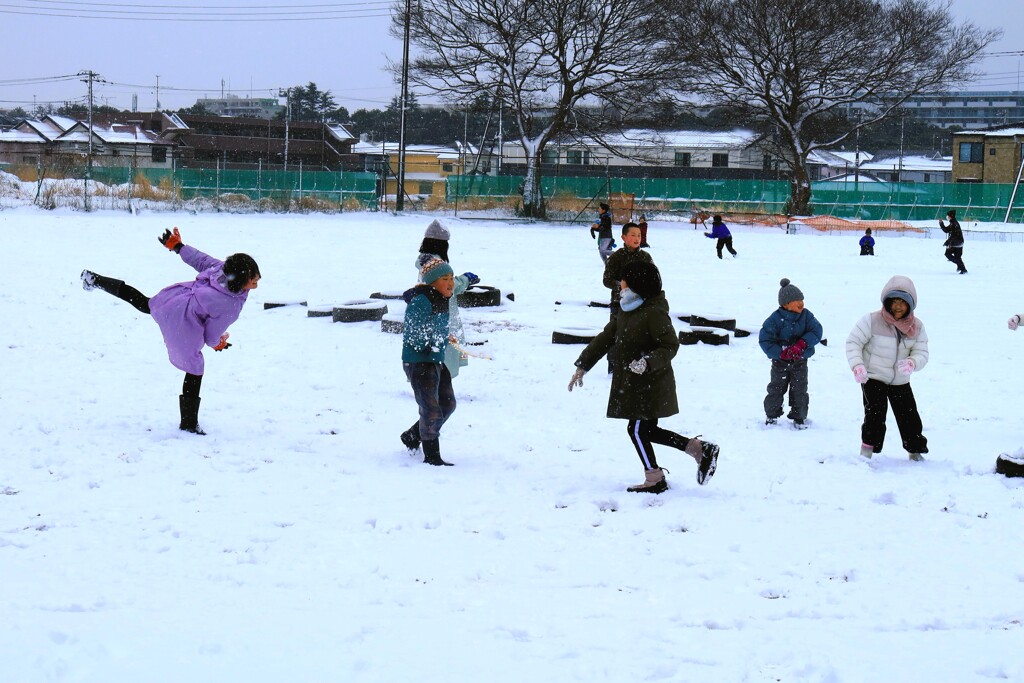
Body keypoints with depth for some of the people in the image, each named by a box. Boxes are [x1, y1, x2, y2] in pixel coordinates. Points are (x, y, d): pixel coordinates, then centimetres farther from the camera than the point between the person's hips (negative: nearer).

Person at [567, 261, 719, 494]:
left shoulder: (654, 313, -17)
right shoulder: (627, 311, 10)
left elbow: (670, 346, -20)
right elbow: (606, 337, 14)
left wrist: (648, 362, -35)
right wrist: (582, 366, 13)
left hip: (650, 385, -9)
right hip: (632, 385, 9)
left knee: (638, 429, -2)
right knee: (647, 431, 13)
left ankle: (654, 480, 13)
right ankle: (700, 449, 21)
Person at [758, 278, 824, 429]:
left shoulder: (806, 315, -7)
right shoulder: (775, 319, -17)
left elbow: (816, 331, -14)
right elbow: (765, 340, -17)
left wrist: (801, 344, -28)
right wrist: (782, 353, -26)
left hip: (800, 361, 2)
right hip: (780, 362, -2)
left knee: (799, 390, 5)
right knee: (776, 388, 7)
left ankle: (799, 417, 20)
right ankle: (771, 415, 25)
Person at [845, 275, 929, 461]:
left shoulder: (916, 326, -4)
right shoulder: (872, 321, -17)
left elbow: (922, 353, -6)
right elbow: (853, 342, -12)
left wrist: (912, 363, -30)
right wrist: (857, 365, -28)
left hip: (900, 381, 4)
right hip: (873, 378, -4)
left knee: (909, 417, 7)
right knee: (875, 413, -18)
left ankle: (915, 450, 26)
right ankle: (867, 448, -6)